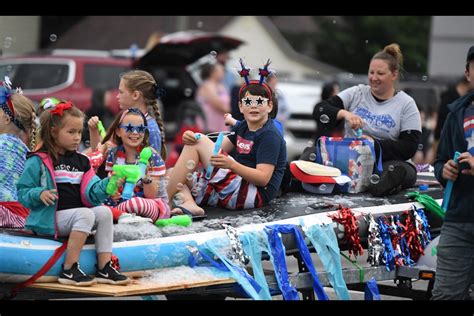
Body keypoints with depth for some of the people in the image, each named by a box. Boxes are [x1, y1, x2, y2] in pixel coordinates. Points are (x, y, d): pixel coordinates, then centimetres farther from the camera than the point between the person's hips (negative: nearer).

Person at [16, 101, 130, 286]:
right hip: (49, 219, -7)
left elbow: (92, 194, 6)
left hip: (76, 217, 7)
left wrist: (107, 185, -12)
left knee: (104, 212, -15)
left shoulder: (81, 162, 15)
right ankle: (69, 270, -30)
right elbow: (23, 193, -4)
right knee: (85, 214, -30)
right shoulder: (38, 161, -3)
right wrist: (39, 194, -23)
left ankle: (104, 269, -15)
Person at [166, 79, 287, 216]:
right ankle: (188, 203, -26)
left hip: (255, 193, -10)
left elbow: (263, 178, -19)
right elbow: (217, 150, 9)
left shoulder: (270, 136, -9)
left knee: (200, 142, -12)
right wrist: (193, 139, -12)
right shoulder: (242, 127, 19)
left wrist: (231, 165, -34)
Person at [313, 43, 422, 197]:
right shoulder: (356, 93, 12)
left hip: (386, 161, -2)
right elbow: (320, 110, 2)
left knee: (399, 171, -40)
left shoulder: (406, 104, 5)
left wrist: (374, 144, -17)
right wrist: (344, 113, -19)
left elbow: (409, 147, -4)